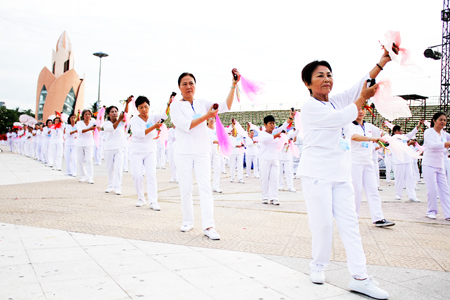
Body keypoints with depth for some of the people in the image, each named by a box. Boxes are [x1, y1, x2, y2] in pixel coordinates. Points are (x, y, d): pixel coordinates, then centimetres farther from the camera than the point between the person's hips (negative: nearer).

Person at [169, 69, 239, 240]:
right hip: (184, 152, -1)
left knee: (205, 187, -8)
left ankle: (208, 226, -11)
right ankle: (188, 222, 21)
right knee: (185, 189, 4)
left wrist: (234, 85, -8)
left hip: (202, 151, 2)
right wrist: (206, 116, -20)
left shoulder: (202, 104, 9)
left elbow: (226, 106, 0)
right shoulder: (175, 106, 1)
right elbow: (185, 125, -14)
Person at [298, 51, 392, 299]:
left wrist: (383, 62, -1)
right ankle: (318, 266, 19)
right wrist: (363, 98, -3)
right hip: (317, 173, -6)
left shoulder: (336, 101, 15)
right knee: (322, 223, -3)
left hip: (341, 174, 7)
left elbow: (362, 86, 9)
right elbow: (343, 118, -15)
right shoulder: (310, 106, -8)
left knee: (349, 223, 2)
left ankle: (360, 278, 3)